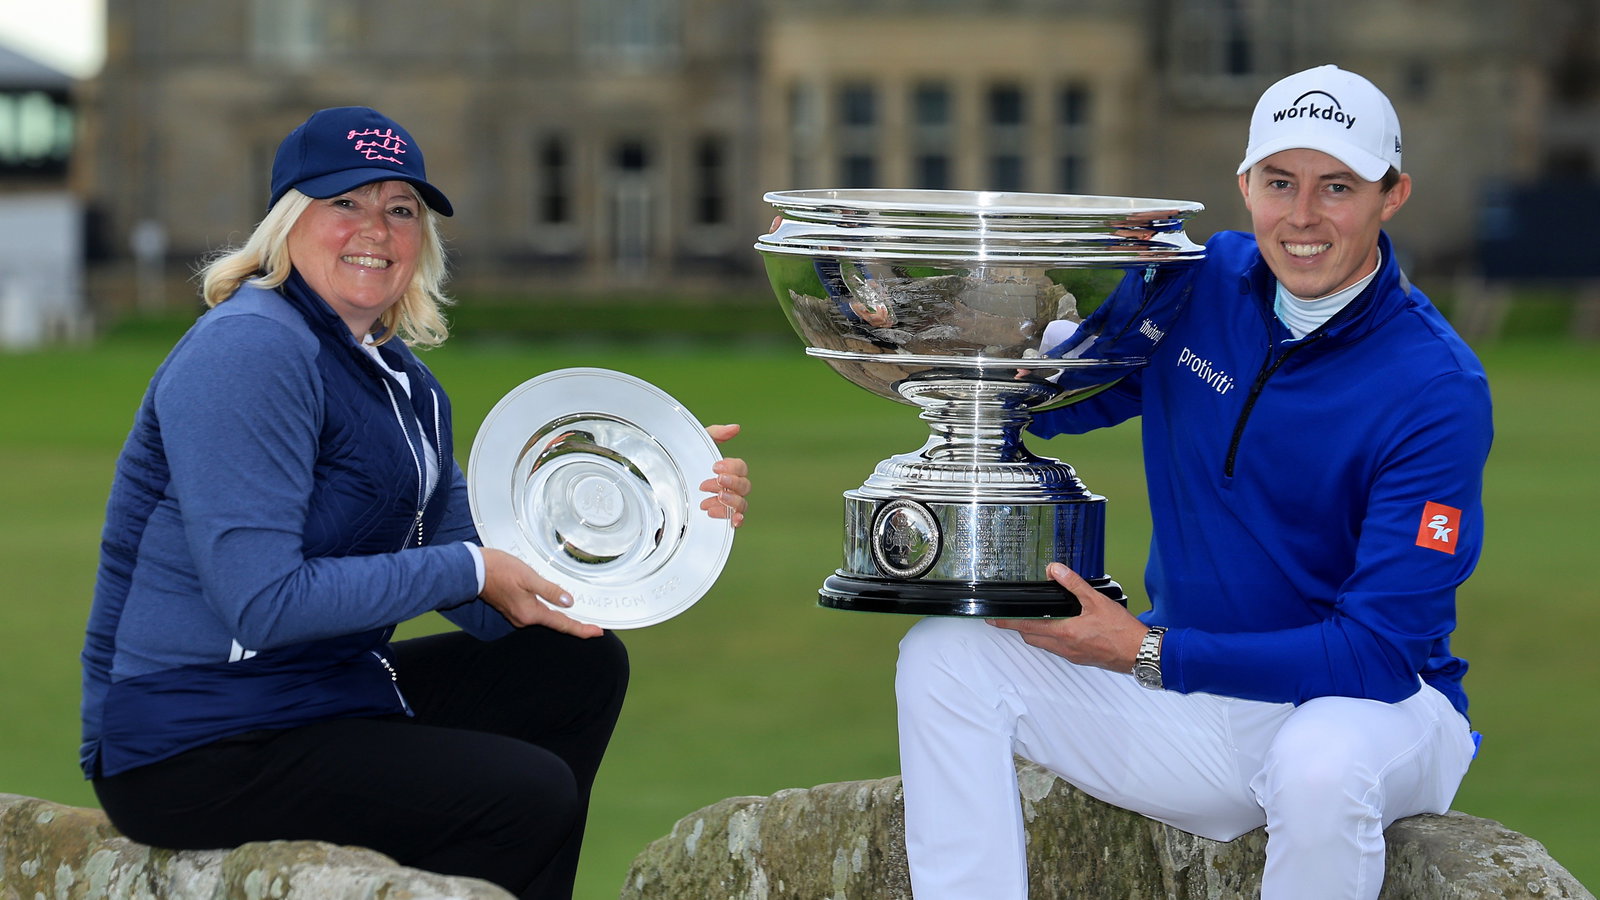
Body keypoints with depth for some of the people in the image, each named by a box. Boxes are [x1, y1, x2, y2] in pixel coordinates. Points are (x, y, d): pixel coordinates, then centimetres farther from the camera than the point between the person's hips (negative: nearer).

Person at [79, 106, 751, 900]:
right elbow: (263, 603, -25)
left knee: (579, 664, 16)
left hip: (322, 699, 10)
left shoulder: (404, 383, 13)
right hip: (195, 754, -10)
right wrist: (470, 569, -17)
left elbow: (488, 608, 10)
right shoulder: (248, 352, -17)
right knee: (529, 796, -15)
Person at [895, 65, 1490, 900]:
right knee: (946, 655, -10)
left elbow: (1380, 648, -23)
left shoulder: (1438, 388, -19)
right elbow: (1047, 392, 14)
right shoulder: (1200, 282, -1)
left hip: (1380, 705, -6)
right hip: (1193, 697, 6)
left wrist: (1148, 654, -26)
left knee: (1321, 761, -40)